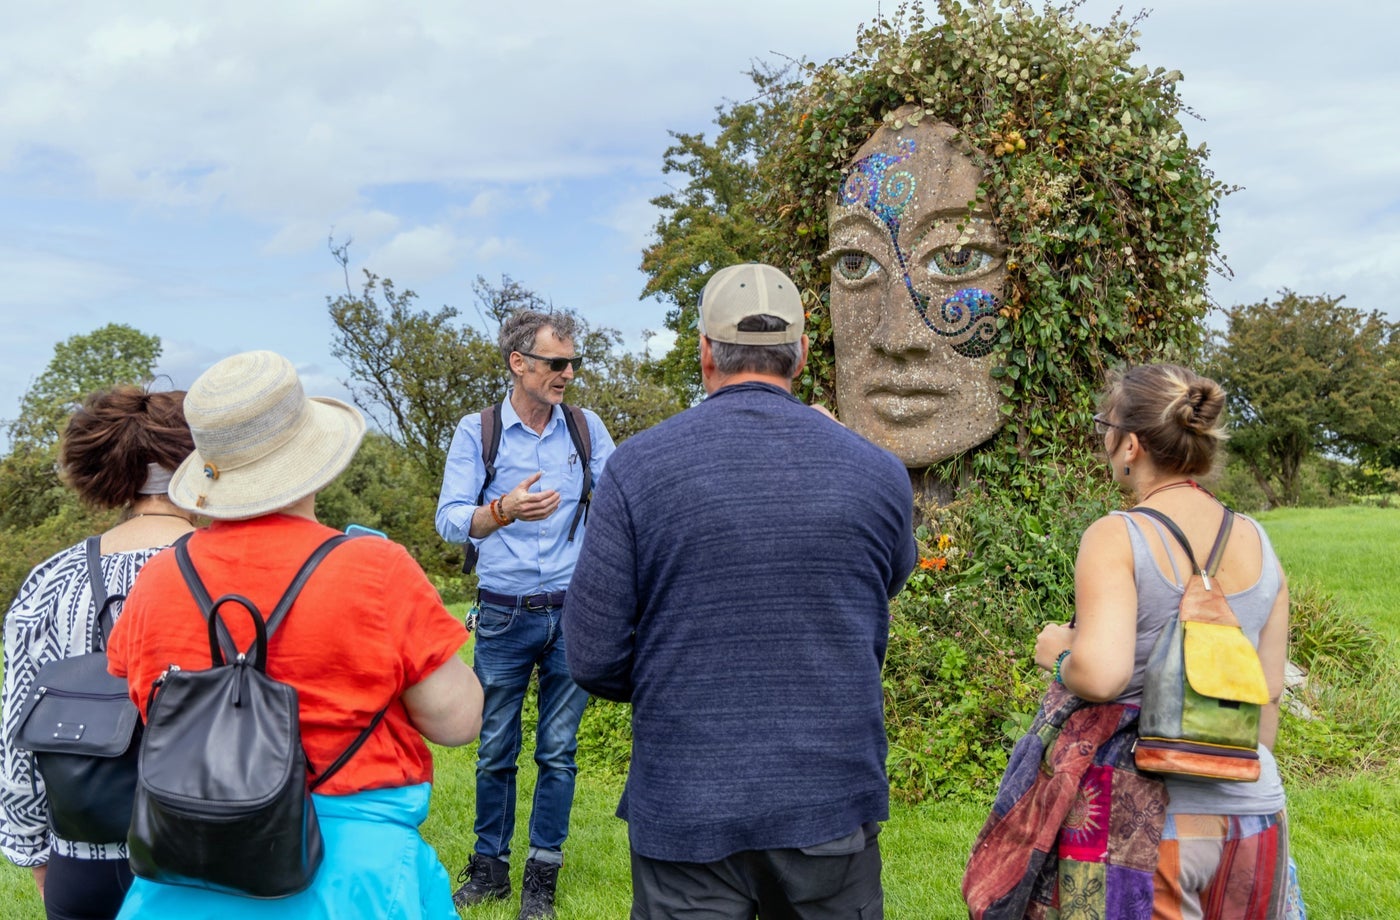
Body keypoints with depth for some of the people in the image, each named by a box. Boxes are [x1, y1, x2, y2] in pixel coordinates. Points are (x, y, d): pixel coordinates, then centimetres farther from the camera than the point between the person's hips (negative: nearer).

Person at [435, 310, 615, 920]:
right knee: (495, 750, 9)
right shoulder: (477, 431, -2)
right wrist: (503, 512, -27)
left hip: (572, 614, 1)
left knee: (558, 751, 6)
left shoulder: (588, 428, 5)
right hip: (504, 616, -1)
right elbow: (449, 519, -9)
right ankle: (489, 868, 26)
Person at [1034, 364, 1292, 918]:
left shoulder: (1117, 538, -15)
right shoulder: (1259, 544, 3)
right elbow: (1269, 694, 10)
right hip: (1256, 816, 6)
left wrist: (1059, 655, -6)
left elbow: (1100, 675, -27)